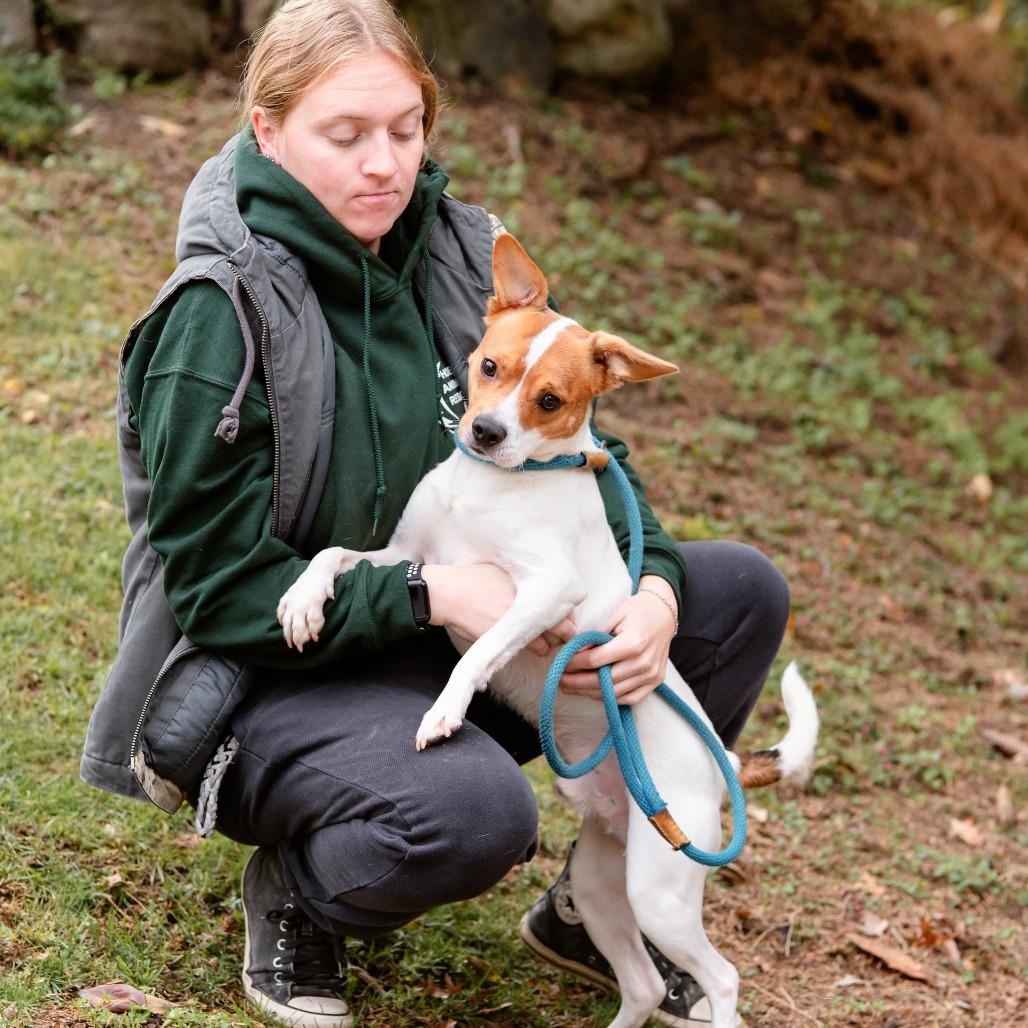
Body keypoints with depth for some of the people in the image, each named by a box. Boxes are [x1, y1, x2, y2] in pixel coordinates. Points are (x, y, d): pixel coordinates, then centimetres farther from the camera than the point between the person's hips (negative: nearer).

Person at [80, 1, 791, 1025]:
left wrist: (654, 588, -18)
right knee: (472, 811, -38)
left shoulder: (455, 257, -2)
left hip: (452, 634, 7)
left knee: (740, 592, -2)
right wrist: (430, 593, -29)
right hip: (275, 675, -7)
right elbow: (219, 585, -19)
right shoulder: (217, 320, -21)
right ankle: (293, 891, -2)